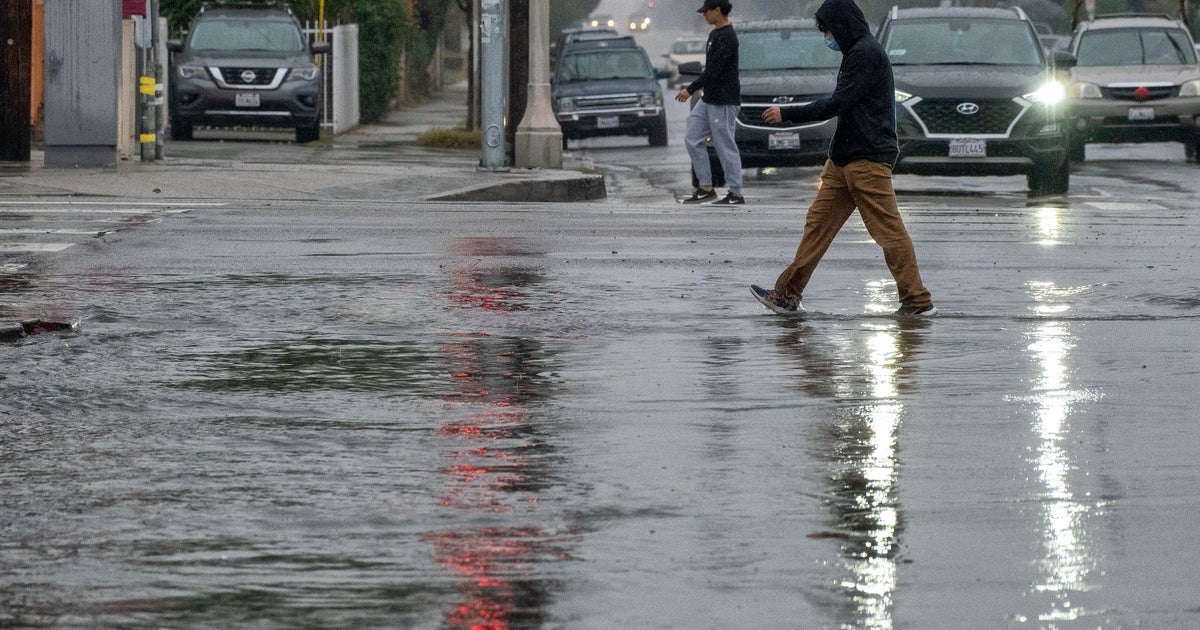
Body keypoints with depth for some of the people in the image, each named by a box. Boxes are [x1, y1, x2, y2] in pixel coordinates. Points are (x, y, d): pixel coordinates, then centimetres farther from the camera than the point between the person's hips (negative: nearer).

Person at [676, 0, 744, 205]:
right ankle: (705, 188, 12)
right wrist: (690, 88, 18)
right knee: (692, 139, 8)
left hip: (724, 102, -10)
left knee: (726, 146, -4)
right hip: (709, 100, 10)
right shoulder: (716, 34, 13)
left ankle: (736, 194, 3)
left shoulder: (726, 37, -18)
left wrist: (691, 90, -17)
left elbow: (713, 71, -22)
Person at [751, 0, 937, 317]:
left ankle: (918, 301, -6)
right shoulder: (856, 53, 18)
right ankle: (787, 294, 11)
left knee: (889, 230, -8)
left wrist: (787, 115, -11)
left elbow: (837, 103, -17)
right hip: (844, 159, 10)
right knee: (818, 222, 9)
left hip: (868, 160, -10)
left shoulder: (866, 53, -13)